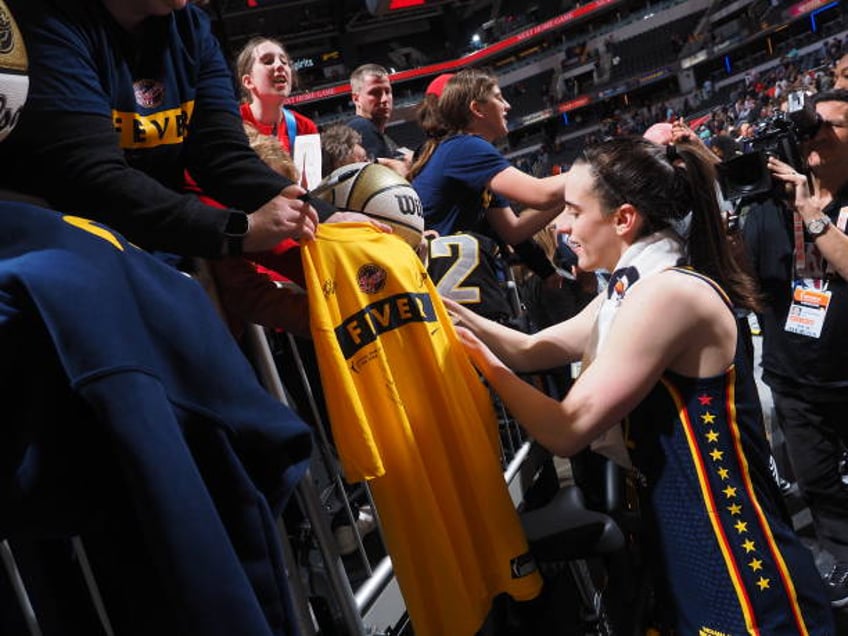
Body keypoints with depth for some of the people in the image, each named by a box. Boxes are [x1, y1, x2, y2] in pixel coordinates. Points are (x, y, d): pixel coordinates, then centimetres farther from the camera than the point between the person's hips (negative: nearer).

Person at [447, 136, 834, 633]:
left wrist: (486, 364, -10)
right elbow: (532, 350, 14)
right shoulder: (633, 290, 9)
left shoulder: (667, 293, -22)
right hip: (689, 545, 10)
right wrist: (444, 305, 4)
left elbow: (568, 429, -23)